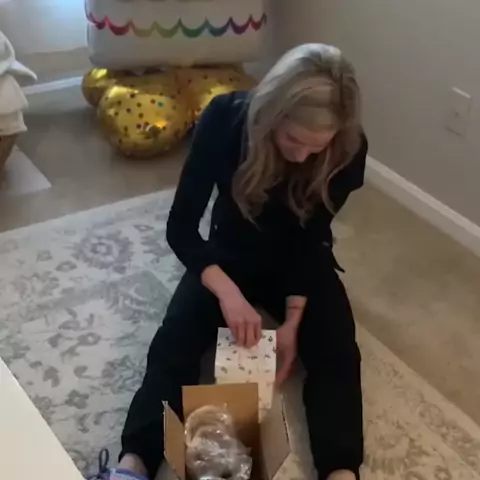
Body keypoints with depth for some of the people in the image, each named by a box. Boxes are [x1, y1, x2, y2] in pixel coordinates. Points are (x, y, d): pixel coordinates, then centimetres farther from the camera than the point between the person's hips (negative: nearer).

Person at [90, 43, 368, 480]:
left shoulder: (348, 150, -24)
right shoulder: (225, 119, -27)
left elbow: (309, 239, -12)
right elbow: (181, 227, -22)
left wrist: (293, 320, -21)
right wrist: (226, 290, -35)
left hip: (301, 260, 1)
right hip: (229, 255, 0)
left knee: (336, 351, -25)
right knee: (174, 343, -25)